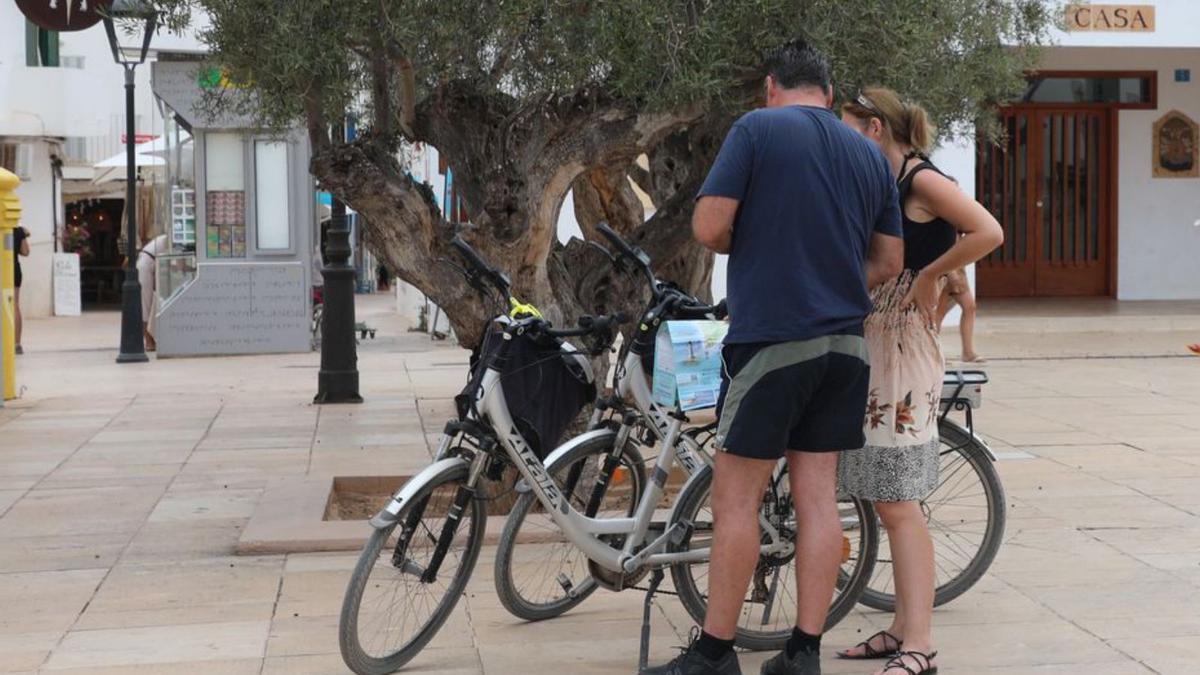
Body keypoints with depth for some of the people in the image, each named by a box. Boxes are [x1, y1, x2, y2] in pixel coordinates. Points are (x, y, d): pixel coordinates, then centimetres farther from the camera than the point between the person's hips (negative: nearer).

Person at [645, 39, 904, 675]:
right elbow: (889, 261, 13)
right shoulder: (869, 153, 11)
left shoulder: (757, 128, -5)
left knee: (737, 498, 1)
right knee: (817, 495, 8)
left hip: (770, 338, -6)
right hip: (844, 344, 6)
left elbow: (709, 226, -11)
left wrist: (749, 248, 9)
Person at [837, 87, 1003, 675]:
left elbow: (988, 233, -24)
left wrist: (927, 277, -16)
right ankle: (904, 628, 20)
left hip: (904, 351, -9)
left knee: (896, 504, -10)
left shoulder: (921, 180, -10)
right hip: (873, 348, 9)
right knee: (892, 502, 12)